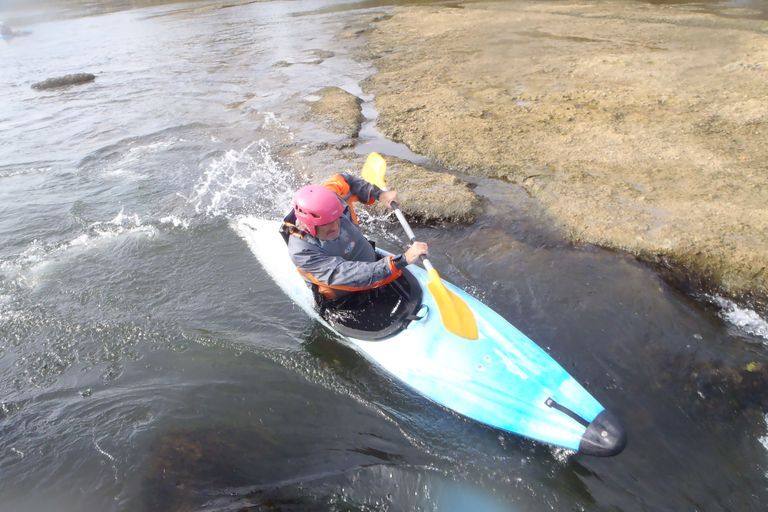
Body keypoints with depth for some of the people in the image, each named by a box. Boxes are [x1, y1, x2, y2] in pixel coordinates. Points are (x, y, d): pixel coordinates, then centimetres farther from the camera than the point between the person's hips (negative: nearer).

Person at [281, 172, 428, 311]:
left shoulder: (331, 200, -21)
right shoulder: (302, 252, -36)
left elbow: (344, 180, 3)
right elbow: (352, 276, -43)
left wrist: (379, 194, -9)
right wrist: (403, 260, -47)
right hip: (345, 302, -5)